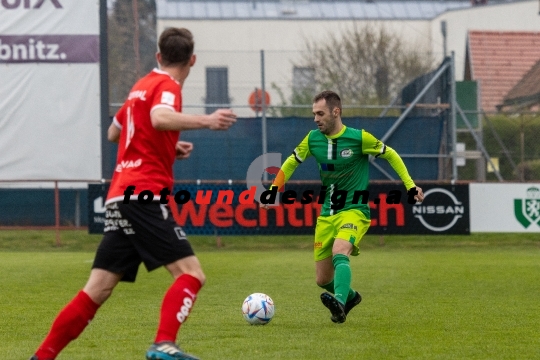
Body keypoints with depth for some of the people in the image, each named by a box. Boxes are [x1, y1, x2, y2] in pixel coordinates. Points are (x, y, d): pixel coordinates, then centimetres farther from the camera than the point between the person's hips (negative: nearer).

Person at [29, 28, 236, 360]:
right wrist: (206, 121, -36)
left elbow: (115, 132, 36)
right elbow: (159, 117, -27)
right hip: (144, 194, -9)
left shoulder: (142, 86, 21)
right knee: (191, 273, -12)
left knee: (98, 289, 9)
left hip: (119, 198, 9)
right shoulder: (167, 86, -4)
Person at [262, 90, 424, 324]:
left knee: (339, 253, -35)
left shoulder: (359, 138, -11)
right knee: (323, 279, 6)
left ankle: (339, 303, -50)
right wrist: (272, 191, 4)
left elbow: (390, 155, 2)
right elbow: (291, 163, 15)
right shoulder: (313, 139, 1)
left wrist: (410, 185, -3)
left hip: (354, 210, -5)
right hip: (327, 214, 5)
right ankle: (350, 297, 35)